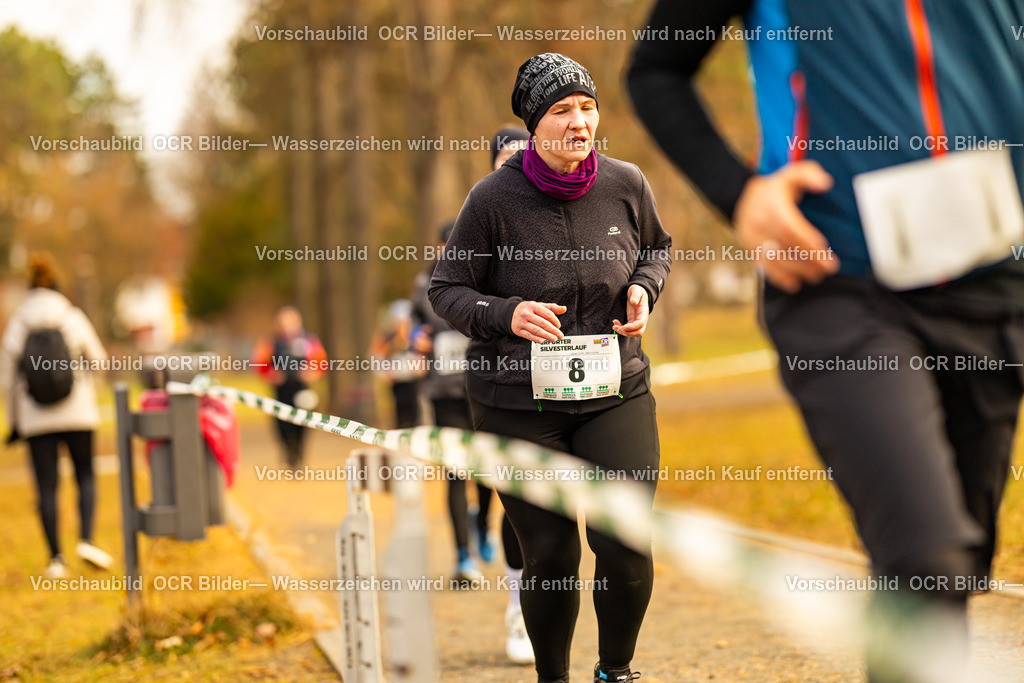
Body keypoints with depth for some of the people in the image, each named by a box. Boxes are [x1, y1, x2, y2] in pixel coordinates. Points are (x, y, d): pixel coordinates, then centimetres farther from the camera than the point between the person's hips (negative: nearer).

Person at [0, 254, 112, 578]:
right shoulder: (73, 318, -4)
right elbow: (98, 359, 3)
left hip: (36, 418, 0)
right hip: (77, 415, 0)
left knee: (46, 487, 4)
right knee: (85, 475, 13)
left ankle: (56, 558, 3)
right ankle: (86, 540, -5)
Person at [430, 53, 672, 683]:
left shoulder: (626, 185, -2)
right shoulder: (495, 198, -10)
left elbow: (658, 247, 19)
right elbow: (446, 289, 0)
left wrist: (643, 288, -2)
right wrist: (505, 314, -19)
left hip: (615, 394, 2)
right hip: (518, 405, -2)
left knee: (626, 547, -8)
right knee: (549, 557, 1)